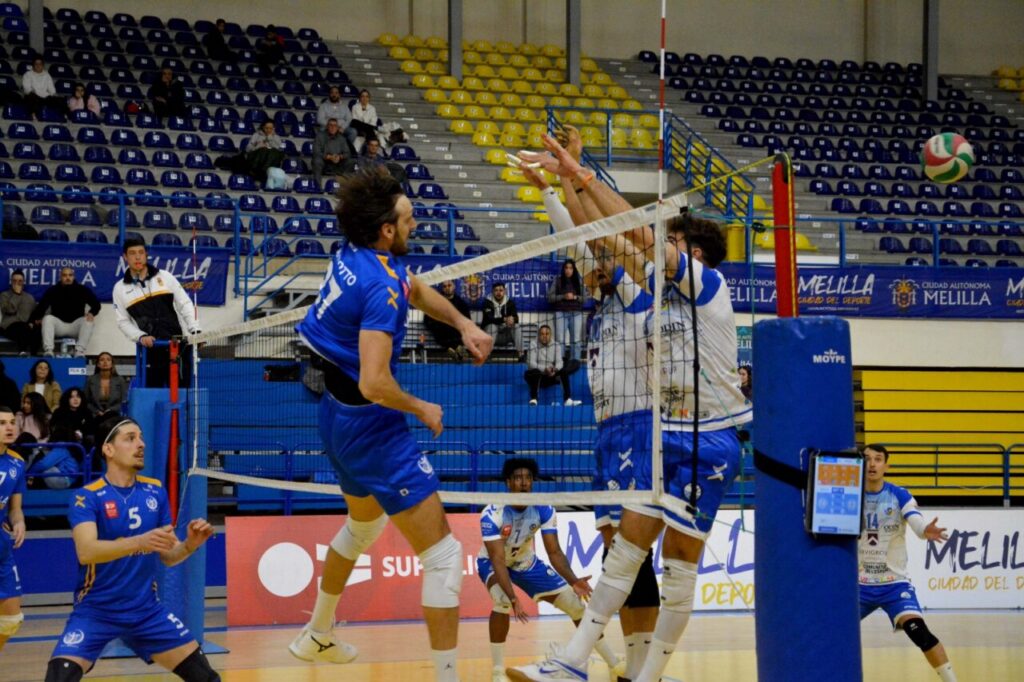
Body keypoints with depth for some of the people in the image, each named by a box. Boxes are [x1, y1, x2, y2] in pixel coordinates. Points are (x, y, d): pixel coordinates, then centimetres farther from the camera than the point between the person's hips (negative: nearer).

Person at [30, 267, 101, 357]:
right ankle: (48, 351, -37)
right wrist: (35, 319, -25)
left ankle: (79, 352, -36)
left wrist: (92, 313, -23)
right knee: (47, 318, -28)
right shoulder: (53, 291, 1)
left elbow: (96, 303, -1)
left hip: (75, 326, 0)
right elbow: (41, 306, -6)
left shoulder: (82, 290, 1)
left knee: (87, 321, -29)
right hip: (59, 325, 0)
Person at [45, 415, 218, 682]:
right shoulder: (86, 497, -12)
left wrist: (189, 545, -15)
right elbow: (86, 552, -29)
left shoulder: (155, 491, 3)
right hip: (95, 611, -5)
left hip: (147, 610, 5)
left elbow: (167, 556, 8)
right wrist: (139, 542, -43)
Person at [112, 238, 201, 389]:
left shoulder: (165, 277, 6)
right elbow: (123, 321, 8)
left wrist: (195, 330, -4)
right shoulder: (120, 288, 7)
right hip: (150, 349, 0)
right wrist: (141, 337, -8)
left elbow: (185, 304, 7)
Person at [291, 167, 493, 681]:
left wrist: (463, 323, 7)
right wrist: (423, 409, -15)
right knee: (443, 553, -9)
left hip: (336, 413, 10)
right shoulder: (381, 285, -25)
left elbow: (417, 290, 22)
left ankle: (317, 636, 50)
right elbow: (374, 383, -33)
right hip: (372, 427, -10)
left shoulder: (353, 254, 1)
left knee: (363, 524, 34)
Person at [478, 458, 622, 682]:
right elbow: (498, 559, -37)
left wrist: (573, 581, -37)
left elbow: (554, 552, -19)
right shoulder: (492, 514, -33)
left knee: (574, 602, -3)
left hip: (525, 562, 4)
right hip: (491, 562, -4)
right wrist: (513, 598, -49)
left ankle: (614, 664, 11)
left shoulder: (543, 510, -21)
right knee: (502, 600, -37)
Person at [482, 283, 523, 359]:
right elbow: (489, 319, -23)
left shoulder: (510, 302, 0)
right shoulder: (488, 302, -10)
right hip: (491, 334, -3)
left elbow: (516, 318, -11)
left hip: (505, 336, 3)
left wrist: (512, 319, -38)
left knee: (517, 326, -22)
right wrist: (504, 319, -38)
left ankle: (520, 354, -29)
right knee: (492, 326, -33)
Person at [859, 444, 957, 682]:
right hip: (860, 584, 3)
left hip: (894, 583, -3)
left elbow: (917, 523, -26)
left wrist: (926, 531, -49)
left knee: (917, 629, -21)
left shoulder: (900, 496, -9)